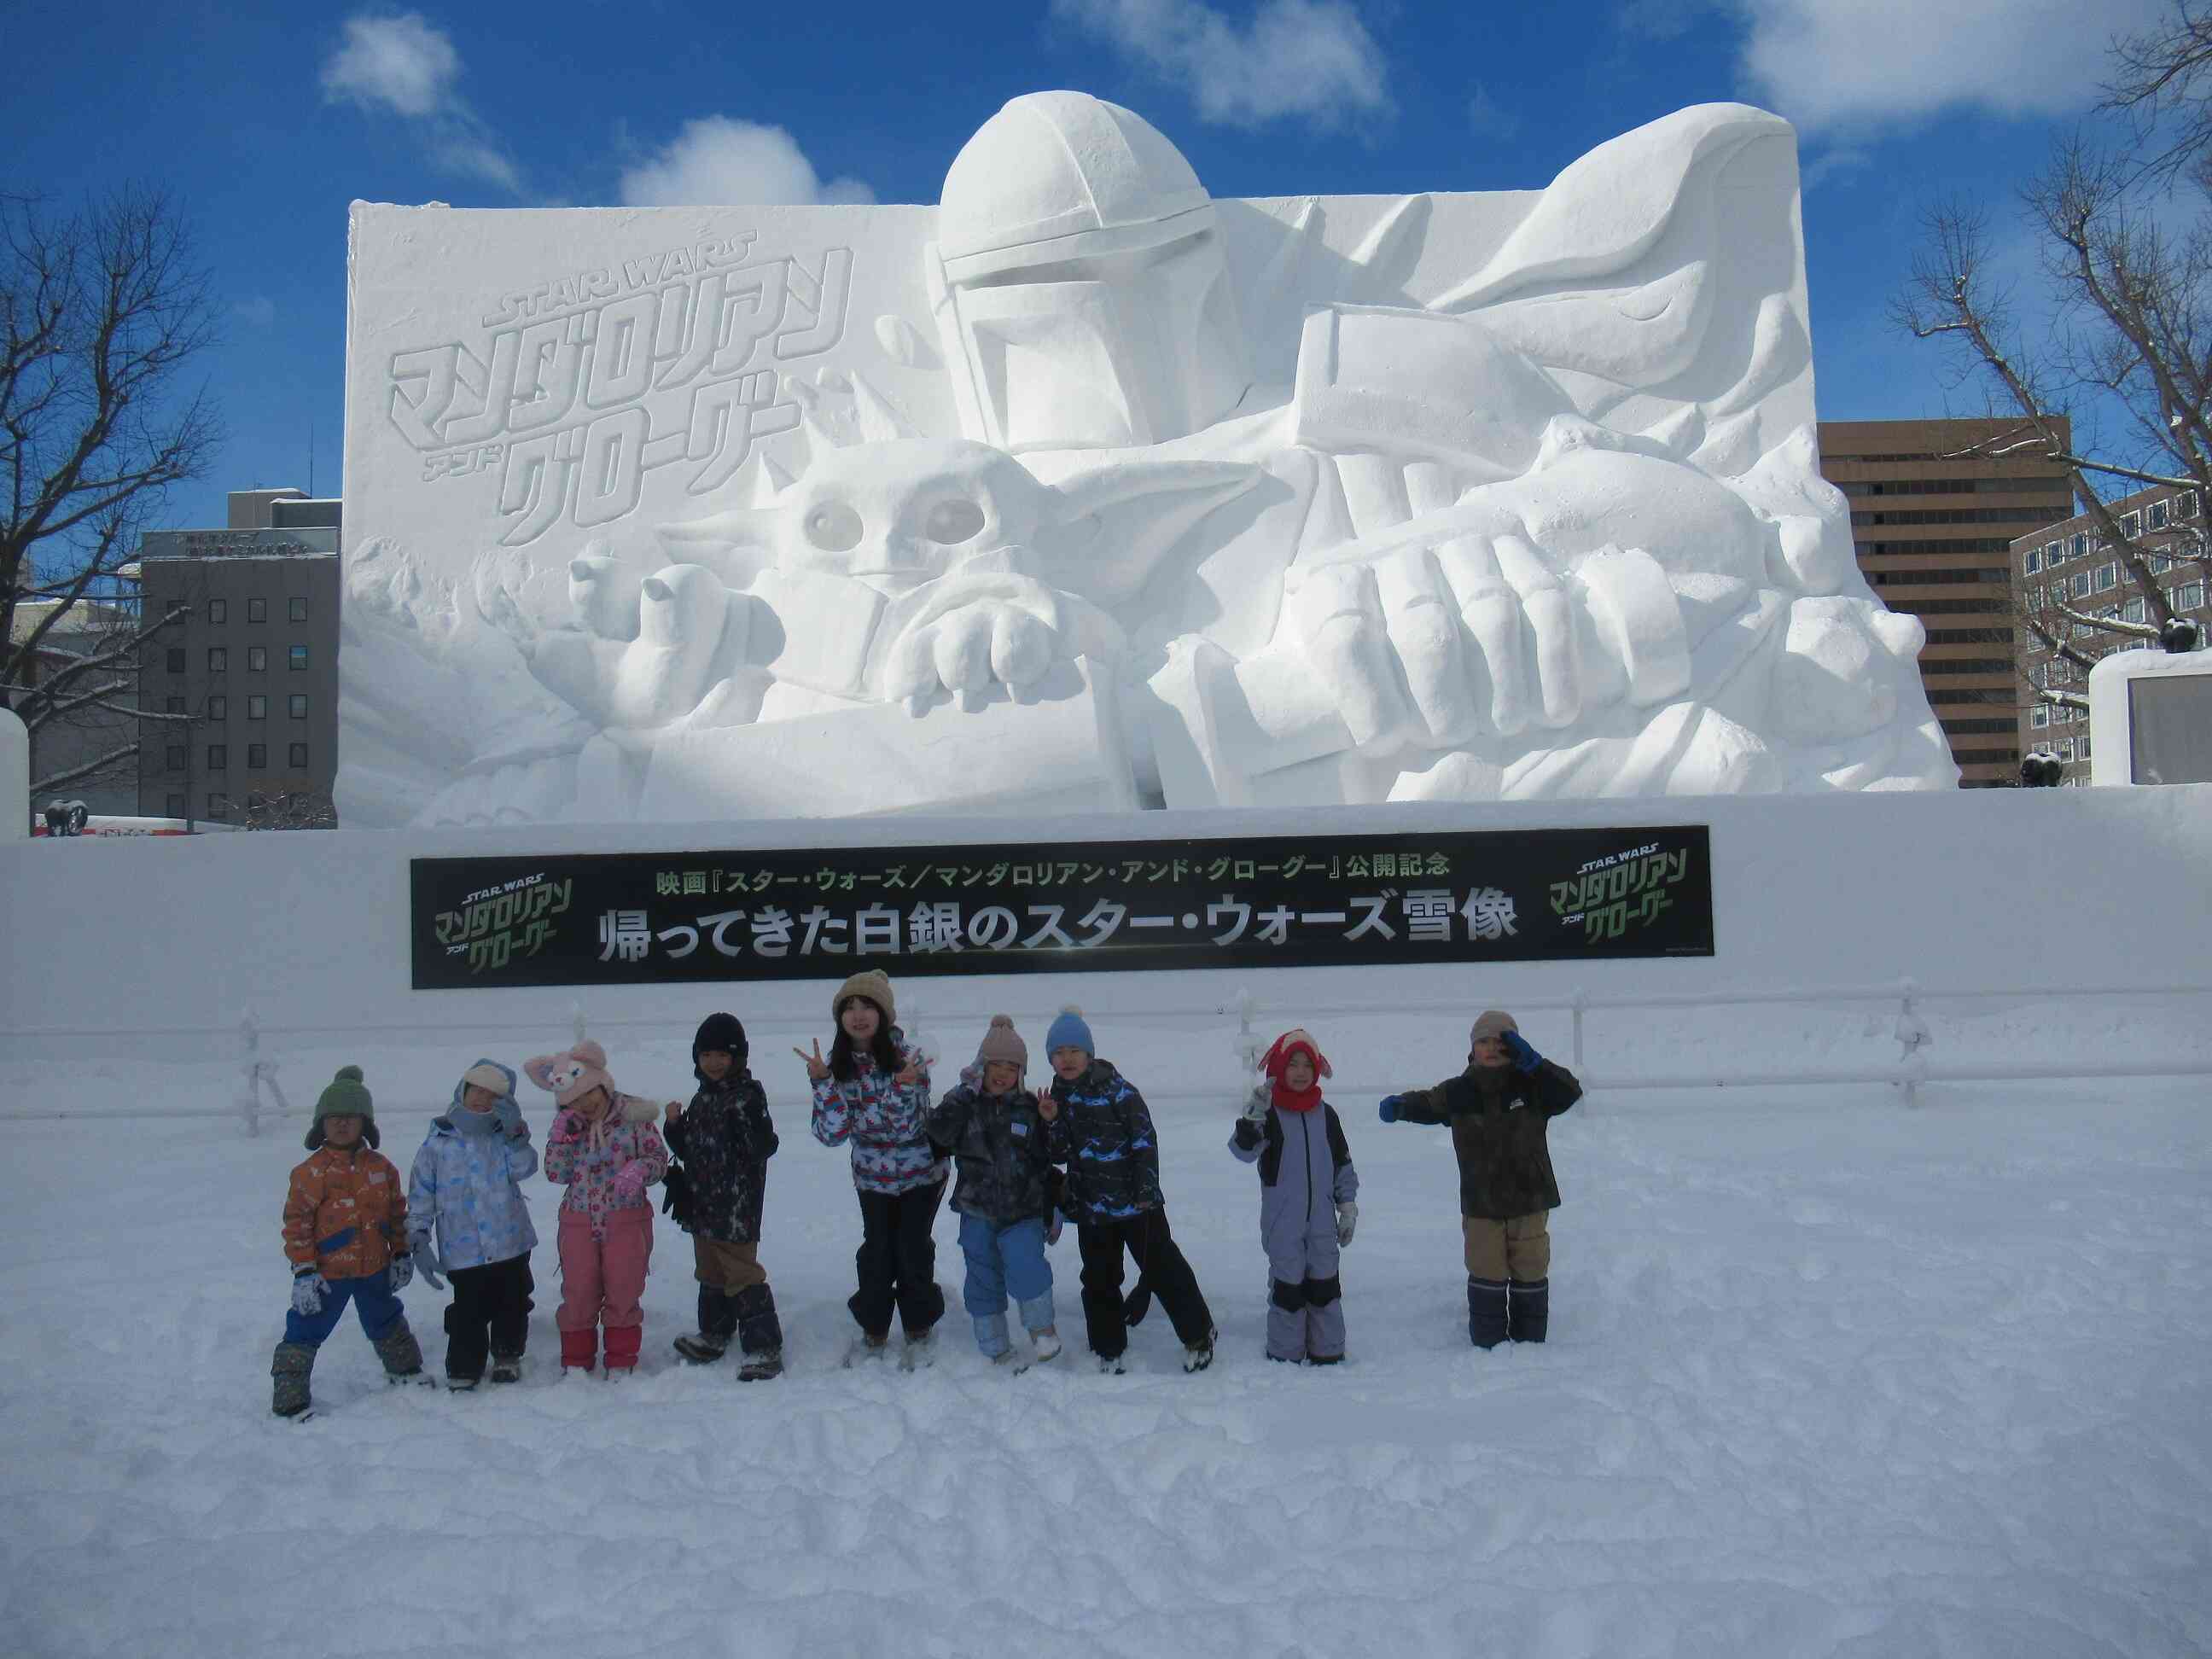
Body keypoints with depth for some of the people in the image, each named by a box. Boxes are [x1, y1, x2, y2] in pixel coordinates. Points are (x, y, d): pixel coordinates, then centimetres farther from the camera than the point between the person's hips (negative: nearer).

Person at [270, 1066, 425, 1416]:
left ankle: (406, 1368, 43)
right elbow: (296, 1221, -13)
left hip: (375, 1269, 4)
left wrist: (401, 1253, 10)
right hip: (326, 1273, -4)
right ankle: (289, 1397, 10)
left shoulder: (382, 1167, 0)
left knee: (387, 1323, 23)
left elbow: (397, 1213, 9)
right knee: (305, 1331, -1)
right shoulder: (310, 1172, -14)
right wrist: (303, 1270, -16)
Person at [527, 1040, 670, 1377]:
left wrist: (638, 1171, -25)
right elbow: (556, 1173, -2)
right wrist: (563, 1137, -15)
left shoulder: (632, 1115, -8)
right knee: (578, 1292, 7)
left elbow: (658, 1156, -5)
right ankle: (575, 1360, 23)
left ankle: (621, 1359, 20)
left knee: (623, 1290, 5)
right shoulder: (567, 1124, 2)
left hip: (626, 1219, -2)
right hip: (579, 1221, 2)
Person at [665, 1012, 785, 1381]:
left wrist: (751, 1121, -37)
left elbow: (763, 1149, -22)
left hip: (737, 1206, -8)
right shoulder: (702, 1098, 11)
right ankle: (714, 1333, 38)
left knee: (742, 1274, -7)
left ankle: (765, 1348, -1)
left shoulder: (747, 1096, -15)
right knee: (710, 1272, 22)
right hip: (703, 1203, 9)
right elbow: (687, 1150, 17)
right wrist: (675, 1125, 0)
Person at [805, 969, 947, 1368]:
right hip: (873, 1175, 3)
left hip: (920, 1173, -3)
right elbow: (832, 1133, -17)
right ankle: (873, 1331, 23)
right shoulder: (839, 1065, -11)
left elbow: (907, 1128, -24)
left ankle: (918, 1331, 18)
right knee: (876, 1251, 4)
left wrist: (903, 1086, -41)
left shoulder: (907, 1057, -22)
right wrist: (822, 1082, -27)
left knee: (912, 1249, -1)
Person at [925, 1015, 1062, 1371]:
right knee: (983, 1279, 7)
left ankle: (1042, 1326, 2)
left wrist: (1052, 1209, 10)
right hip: (977, 1211, 1)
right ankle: (996, 1348, 22)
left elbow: (1044, 1161, 10)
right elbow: (938, 1134, -21)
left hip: (1023, 1210, -1)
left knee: (1025, 1266, -21)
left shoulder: (1029, 1107, 2)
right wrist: (965, 1093, -23)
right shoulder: (964, 1102, -1)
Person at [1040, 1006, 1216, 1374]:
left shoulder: (1117, 1089, -12)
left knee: (1163, 1269, 1)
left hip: (1136, 1202, -5)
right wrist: (1051, 1123, -11)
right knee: (1099, 1280, 13)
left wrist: (1147, 1189, -14)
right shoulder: (1058, 1097, 5)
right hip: (1091, 1205, 6)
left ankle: (1199, 1334, 17)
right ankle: (1109, 1349, 26)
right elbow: (1059, 1155, 7)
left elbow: (1145, 1140, -11)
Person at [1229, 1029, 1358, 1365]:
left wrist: (1348, 1207, 10)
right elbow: (1244, 1149, -23)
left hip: (1321, 1220, 4)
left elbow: (1343, 1163, 12)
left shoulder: (1325, 1114, 5)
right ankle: (1285, 1354, 14)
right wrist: (1252, 1119, -40)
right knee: (1287, 1285, 2)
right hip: (1282, 1222, -3)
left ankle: (1328, 1351, 23)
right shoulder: (1269, 1113, -7)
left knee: (1324, 1284, 10)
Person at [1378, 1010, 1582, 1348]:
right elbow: (1428, 1103, 9)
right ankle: (1487, 1345, 15)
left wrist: (1532, 1062, -27)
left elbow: (1570, 1091, -17)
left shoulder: (1532, 1085, -6)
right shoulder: (1459, 1092, -3)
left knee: (1530, 1273, 11)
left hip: (1529, 1200, 0)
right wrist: (1399, 1106, -13)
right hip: (1480, 1204, 0)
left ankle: (1530, 1343, 25)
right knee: (1487, 1275, 5)